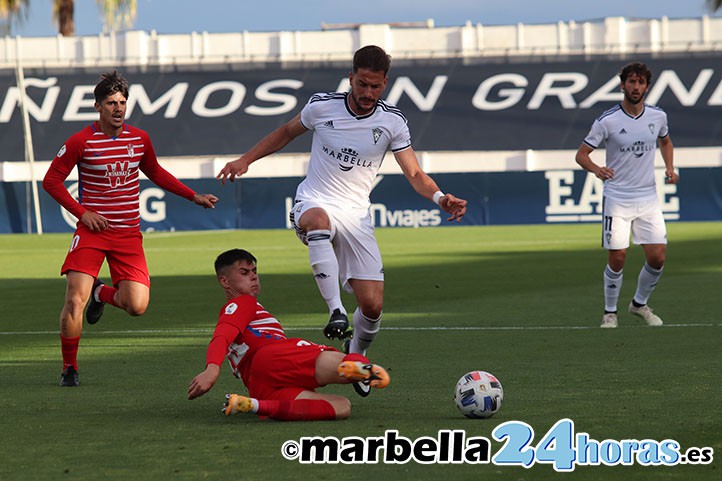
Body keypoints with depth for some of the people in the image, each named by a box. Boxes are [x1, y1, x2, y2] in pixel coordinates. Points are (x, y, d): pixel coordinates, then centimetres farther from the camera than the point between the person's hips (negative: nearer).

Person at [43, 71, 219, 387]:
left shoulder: (140, 139, 6)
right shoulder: (81, 142, -7)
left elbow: (155, 173, 24)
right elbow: (51, 180, -1)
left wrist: (194, 197, 20)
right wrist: (82, 212, -10)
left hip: (128, 233, 3)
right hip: (92, 229, -3)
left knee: (137, 306, -10)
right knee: (74, 300, -18)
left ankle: (103, 293, 26)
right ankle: (69, 367, 1)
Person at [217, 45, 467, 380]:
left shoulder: (392, 121, -3)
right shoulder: (321, 106, -5)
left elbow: (415, 174, -3)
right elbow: (287, 132, 15)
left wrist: (440, 198, -23)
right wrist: (245, 160, 12)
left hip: (356, 214, 2)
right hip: (314, 204, -2)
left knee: (372, 306, -8)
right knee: (319, 222, -43)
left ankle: (356, 354, 26)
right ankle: (336, 311, -46)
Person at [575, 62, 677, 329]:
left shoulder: (658, 116, 2)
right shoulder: (607, 121, -10)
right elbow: (581, 154, -6)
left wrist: (670, 167, 7)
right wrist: (596, 169, -27)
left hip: (648, 197, 4)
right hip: (617, 199, -4)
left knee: (657, 257, -2)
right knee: (617, 257, -8)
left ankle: (640, 304, 23)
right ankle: (610, 312, 11)